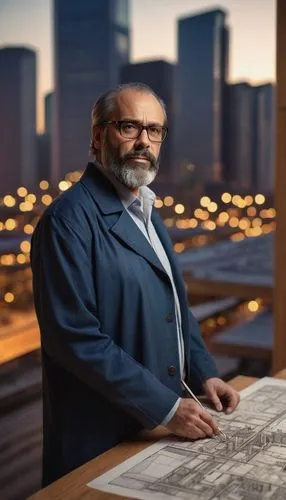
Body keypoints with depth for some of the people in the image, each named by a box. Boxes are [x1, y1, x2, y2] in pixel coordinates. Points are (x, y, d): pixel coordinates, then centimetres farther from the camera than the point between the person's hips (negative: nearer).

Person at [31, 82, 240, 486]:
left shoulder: (145, 210, 10)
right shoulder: (70, 219, -18)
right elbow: (76, 336, -24)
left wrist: (203, 373, 3)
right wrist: (166, 407, -22)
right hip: (102, 439, -8)